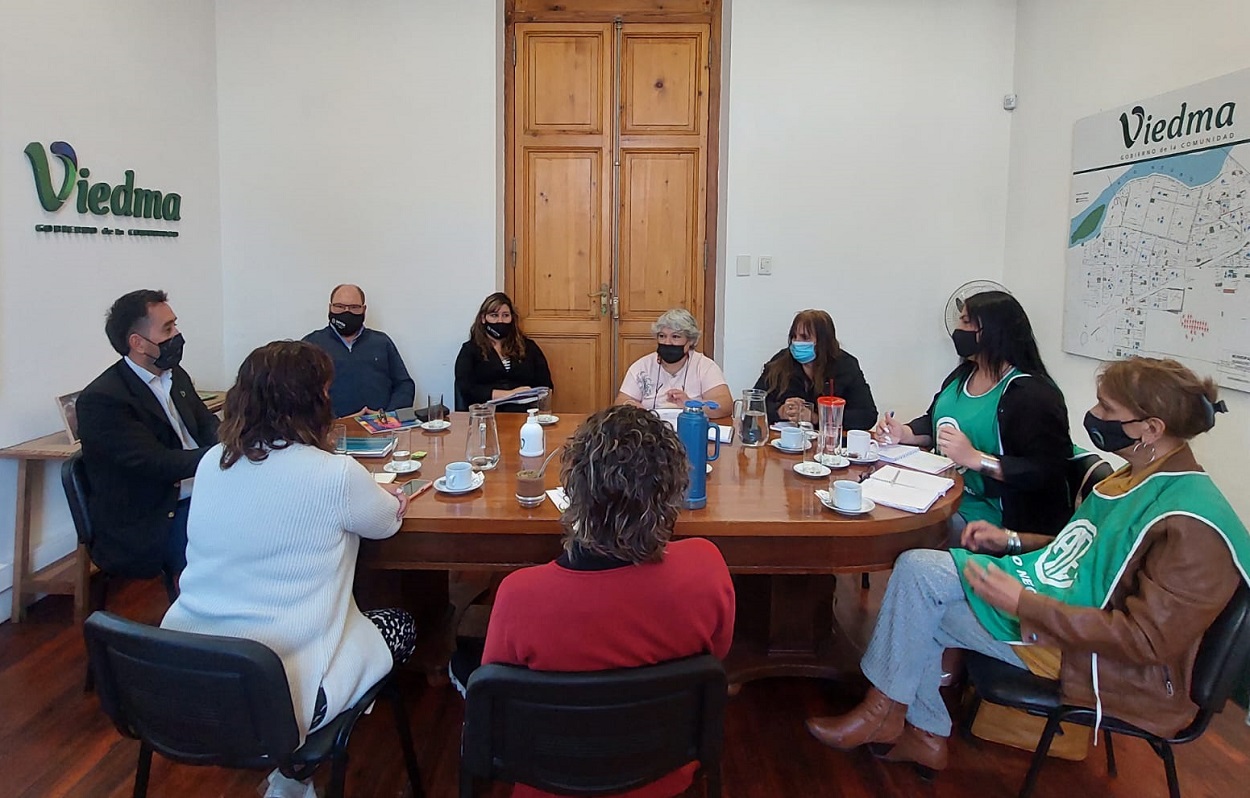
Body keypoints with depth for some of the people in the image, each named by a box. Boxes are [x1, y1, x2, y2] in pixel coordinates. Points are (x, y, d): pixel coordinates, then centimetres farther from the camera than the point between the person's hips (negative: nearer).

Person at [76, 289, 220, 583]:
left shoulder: (175, 375, 11)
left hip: (199, 494, 8)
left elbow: (208, 425, 12)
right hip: (145, 523, -8)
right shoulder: (101, 399, -14)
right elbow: (155, 463, -21)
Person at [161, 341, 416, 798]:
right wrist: (390, 502, 27)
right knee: (400, 626, 19)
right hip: (279, 693, -6)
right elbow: (388, 522, 4)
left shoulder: (211, 464, 1)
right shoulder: (335, 475, -16)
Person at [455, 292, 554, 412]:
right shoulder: (470, 350, 14)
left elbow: (546, 385, 14)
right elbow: (465, 389, -1)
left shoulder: (528, 347, 20)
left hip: (524, 411, 2)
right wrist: (508, 394, -10)